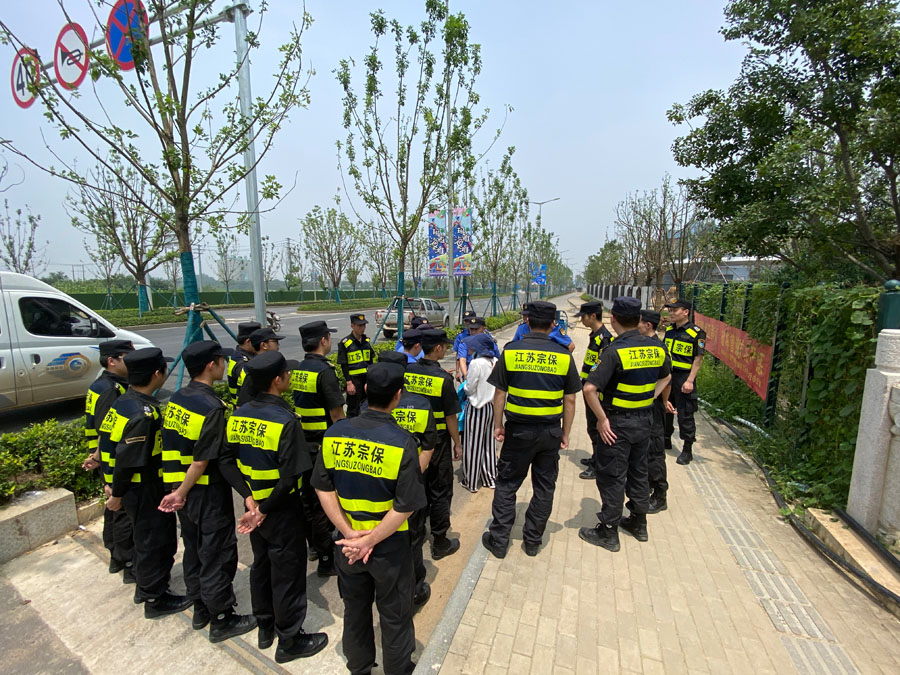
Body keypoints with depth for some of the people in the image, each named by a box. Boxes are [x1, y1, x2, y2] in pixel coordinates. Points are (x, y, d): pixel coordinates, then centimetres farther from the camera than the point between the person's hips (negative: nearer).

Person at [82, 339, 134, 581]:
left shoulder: (100, 386, 7)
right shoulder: (111, 390, -25)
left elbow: (93, 425, 15)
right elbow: (107, 436, -26)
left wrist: (97, 455, 20)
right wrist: (111, 479, -23)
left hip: (109, 463, 10)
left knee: (115, 507, 22)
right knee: (125, 513, 2)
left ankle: (116, 557, 39)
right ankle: (131, 567, 17)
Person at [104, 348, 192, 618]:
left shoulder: (126, 401, -1)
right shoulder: (143, 414, -31)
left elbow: (112, 444, 10)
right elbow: (127, 461, -25)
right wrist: (117, 495, -11)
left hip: (139, 487, 9)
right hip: (144, 491, -9)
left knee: (146, 537, 25)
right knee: (155, 541, 9)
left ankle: (145, 585, 44)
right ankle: (155, 599, 27)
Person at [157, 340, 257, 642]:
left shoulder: (176, 399, 1)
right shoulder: (212, 407, -25)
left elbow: (174, 444, 7)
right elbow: (202, 460, -23)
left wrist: (178, 489, 13)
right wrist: (181, 493, -10)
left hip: (182, 487, 9)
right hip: (208, 493, -8)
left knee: (194, 549, 22)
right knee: (217, 555, 7)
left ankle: (201, 609, 39)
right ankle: (221, 620, 22)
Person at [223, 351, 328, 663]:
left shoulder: (239, 415, -5)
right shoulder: (286, 421, -26)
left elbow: (226, 460, -3)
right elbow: (290, 477, -28)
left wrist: (249, 497, -6)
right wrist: (265, 509, -15)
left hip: (254, 505, 7)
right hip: (282, 509, -7)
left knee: (261, 565, 25)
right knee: (287, 573, 12)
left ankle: (265, 628, 45)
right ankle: (289, 641, 31)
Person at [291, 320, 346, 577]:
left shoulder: (297, 370, 5)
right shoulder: (324, 371, -20)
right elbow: (337, 414, -20)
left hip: (302, 441, 8)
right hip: (323, 445, -8)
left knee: (308, 495, 21)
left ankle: (314, 543, 41)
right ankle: (326, 560, 16)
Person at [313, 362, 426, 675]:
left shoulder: (334, 433, -13)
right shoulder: (403, 443, -25)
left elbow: (323, 488, -8)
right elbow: (406, 506, -23)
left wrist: (348, 532, -7)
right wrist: (370, 541, -14)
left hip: (347, 542, 4)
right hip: (390, 546, -4)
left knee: (355, 608, 29)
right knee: (394, 615, 22)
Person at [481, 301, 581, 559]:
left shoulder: (510, 351, -7)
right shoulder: (564, 355, -4)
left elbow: (499, 393, -4)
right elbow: (570, 400, 0)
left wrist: (497, 426, 6)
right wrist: (565, 433, 10)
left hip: (518, 429, -1)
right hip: (551, 431, 2)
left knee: (507, 484, 13)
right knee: (544, 487, 17)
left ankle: (499, 540, 22)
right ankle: (533, 540, 30)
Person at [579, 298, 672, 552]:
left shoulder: (615, 351, -22)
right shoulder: (656, 348, 0)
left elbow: (589, 389, -30)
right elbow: (665, 377, 19)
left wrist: (602, 419, -19)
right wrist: (649, 399, 14)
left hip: (617, 423, -7)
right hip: (645, 419, 7)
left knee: (612, 477, 6)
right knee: (638, 471, 22)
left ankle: (608, 532, 20)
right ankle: (639, 523, 39)